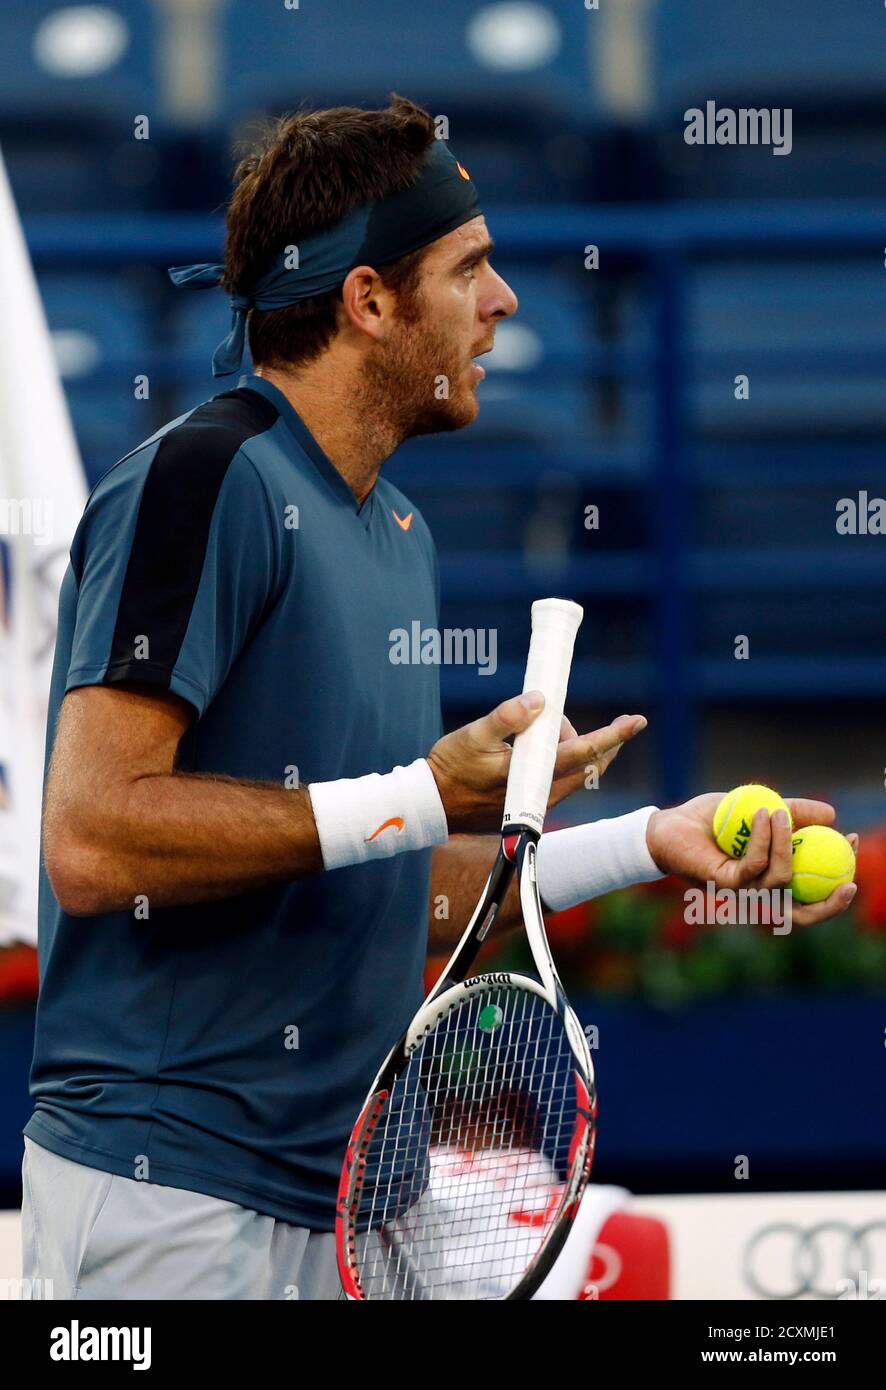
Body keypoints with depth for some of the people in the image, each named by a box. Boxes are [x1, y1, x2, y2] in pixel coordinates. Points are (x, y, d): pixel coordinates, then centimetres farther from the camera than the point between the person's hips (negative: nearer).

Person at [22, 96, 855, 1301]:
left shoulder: (397, 532, 17)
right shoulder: (206, 479, -11)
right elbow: (93, 841, -20)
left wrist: (647, 842, 14)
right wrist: (428, 795, -18)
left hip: (333, 1191, 9)